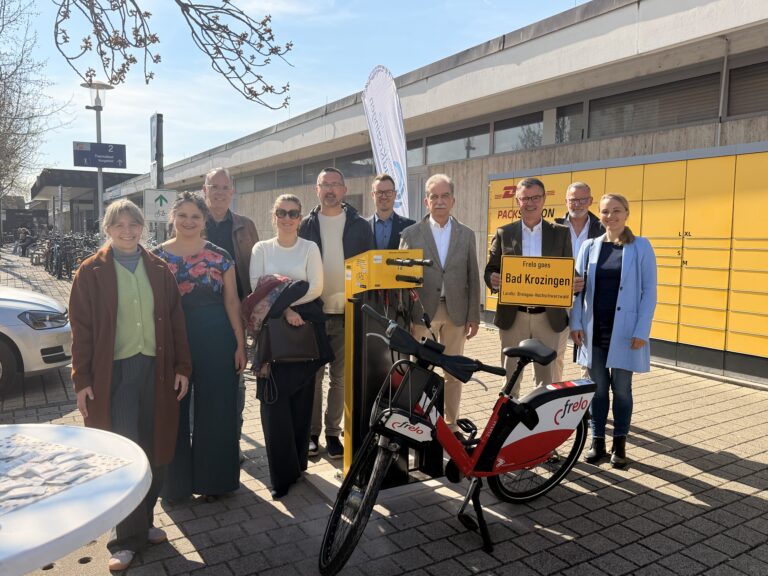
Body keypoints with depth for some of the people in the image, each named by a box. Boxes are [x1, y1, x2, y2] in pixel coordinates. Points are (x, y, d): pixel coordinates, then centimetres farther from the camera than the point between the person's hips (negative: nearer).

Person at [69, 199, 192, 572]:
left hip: (156, 369, 3)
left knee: (156, 451, 9)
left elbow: (175, 321, 7)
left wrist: (182, 366, 3)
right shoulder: (91, 272, -1)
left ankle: (143, 521, 28)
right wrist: (82, 379, -6)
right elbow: (81, 329, -2)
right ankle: (126, 537, 16)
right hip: (114, 373, -3)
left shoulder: (159, 270, 7)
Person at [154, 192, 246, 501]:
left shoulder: (220, 256, 1)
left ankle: (212, 479, 25)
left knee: (215, 410, 7)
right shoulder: (158, 256, 3)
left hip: (216, 339, 0)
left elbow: (232, 301, 2)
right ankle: (175, 480, 28)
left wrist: (240, 344, -2)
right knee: (174, 409, 10)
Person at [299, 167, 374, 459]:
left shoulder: (360, 226, 4)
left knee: (340, 377, 8)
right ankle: (311, 432, 19)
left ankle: (333, 432, 21)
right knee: (312, 376, 7)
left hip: (347, 313, 0)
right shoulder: (305, 226, 4)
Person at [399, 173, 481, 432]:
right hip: (422, 311, -2)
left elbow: (472, 277, 6)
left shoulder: (466, 235, 7)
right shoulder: (411, 234, 1)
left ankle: (450, 422, 24)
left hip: (456, 312, 2)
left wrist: (474, 316, 2)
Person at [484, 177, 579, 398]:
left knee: (546, 376, 9)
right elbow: (490, 270, 5)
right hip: (512, 315, 0)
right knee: (510, 376, 9)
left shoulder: (561, 233, 6)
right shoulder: (504, 233, 5)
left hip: (548, 317, 0)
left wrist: (572, 285, -17)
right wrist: (493, 279, -19)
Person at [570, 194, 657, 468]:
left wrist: (641, 331, -11)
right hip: (594, 330, 3)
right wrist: (576, 324, -2)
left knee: (621, 388, 7)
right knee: (598, 388, 10)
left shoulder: (641, 247, -1)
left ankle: (619, 443, 21)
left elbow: (649, 290, -4)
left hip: (625, 331, -2)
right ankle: (597, 440, 22)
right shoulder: (589, 246, 6)